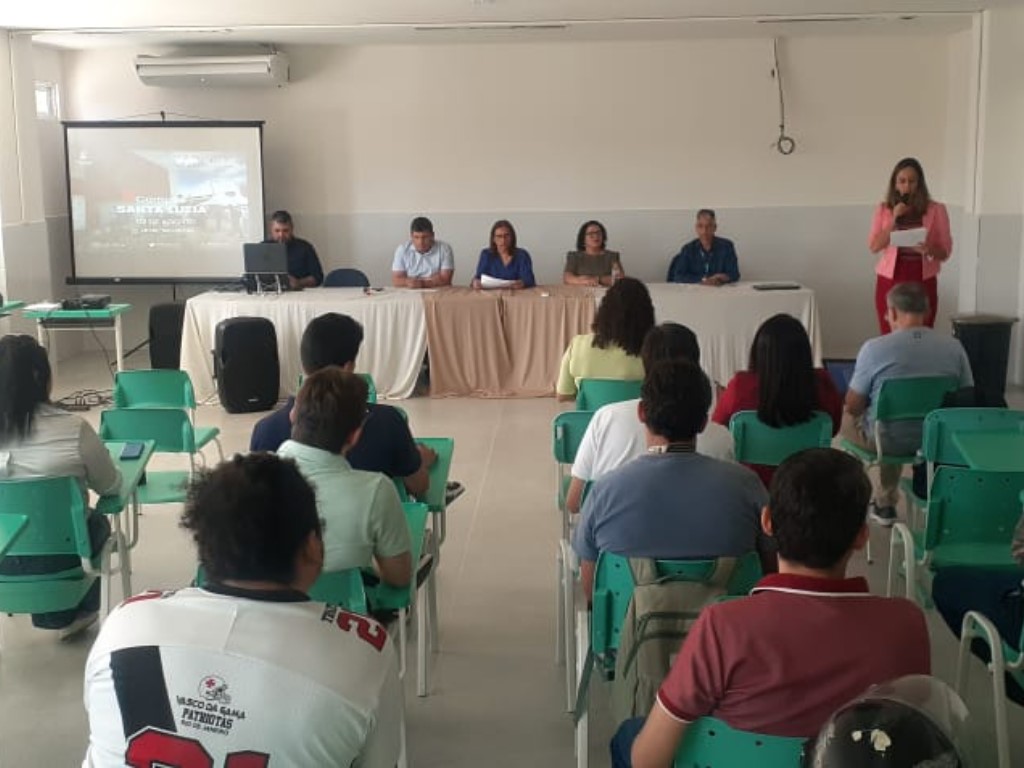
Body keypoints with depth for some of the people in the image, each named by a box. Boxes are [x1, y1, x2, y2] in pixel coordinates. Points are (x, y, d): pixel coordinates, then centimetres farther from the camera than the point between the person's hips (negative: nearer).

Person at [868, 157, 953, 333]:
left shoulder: (936, 210, 3)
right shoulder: (883, 209, 6)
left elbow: (945, 251, 3)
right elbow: (874, 246, -1)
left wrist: (929, 250, -19)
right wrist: (894, 220, -10)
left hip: (923, 281, -1)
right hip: (890, 280, 1)